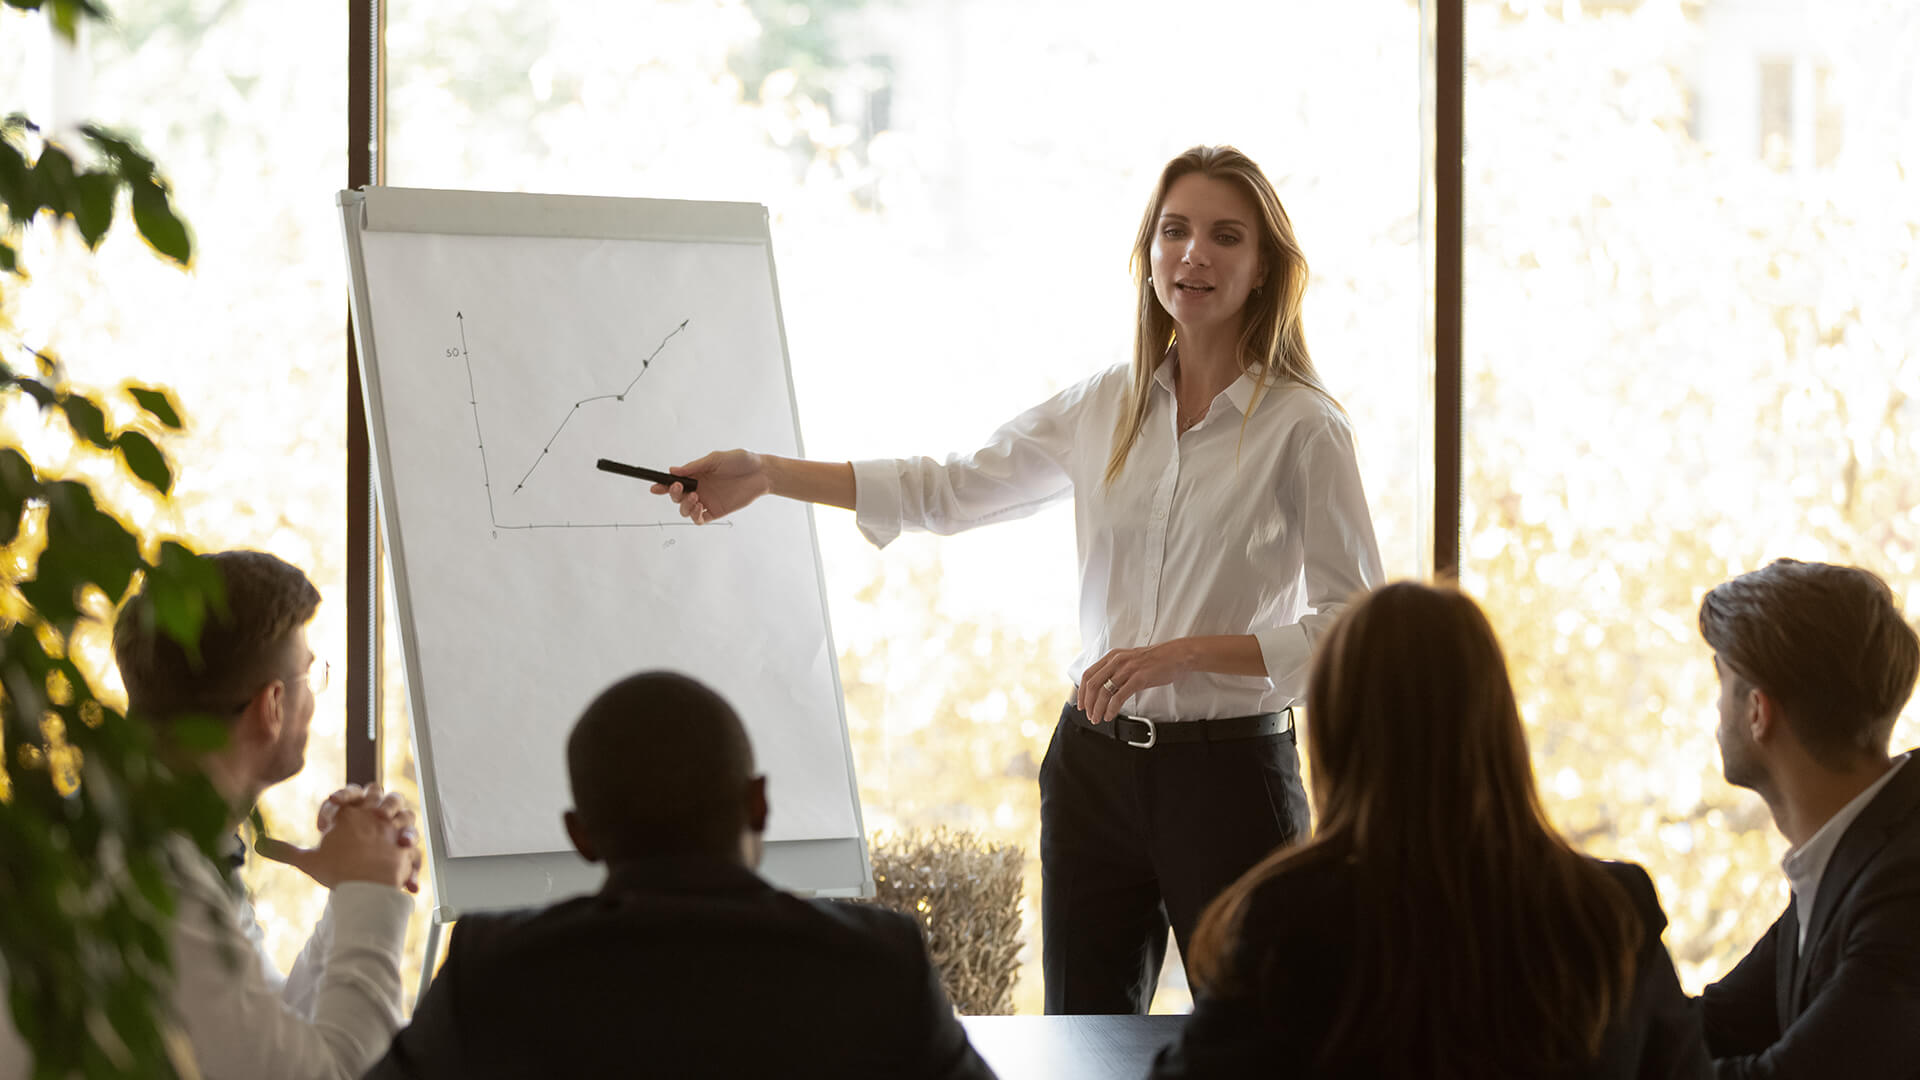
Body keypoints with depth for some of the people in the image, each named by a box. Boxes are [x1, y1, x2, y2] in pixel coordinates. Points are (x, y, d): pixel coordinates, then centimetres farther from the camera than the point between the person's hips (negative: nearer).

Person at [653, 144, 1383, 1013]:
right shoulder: (1104, 407, 7)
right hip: (1096, 762, 5)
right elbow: (950, 492, 15)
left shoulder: (1301, 428, -7)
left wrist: (1181, 652, -18)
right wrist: (764, 475, 9)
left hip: (1228, 772, -4)